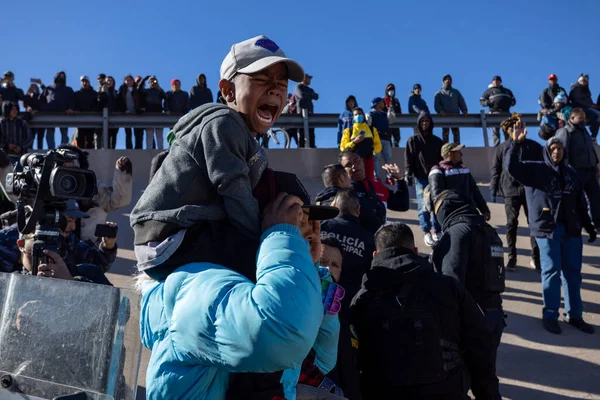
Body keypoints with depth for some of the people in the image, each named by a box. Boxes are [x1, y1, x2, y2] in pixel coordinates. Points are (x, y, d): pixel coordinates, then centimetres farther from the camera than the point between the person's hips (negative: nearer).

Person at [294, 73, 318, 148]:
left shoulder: (310, 89, 25)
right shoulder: (298, 87, 6)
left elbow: (316, 97, 9)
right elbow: (301, 95, -12)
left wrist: (306, 95, -4)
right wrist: (310, 95, 4)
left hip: (310, 112, 6)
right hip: (301, 112, -6)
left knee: (311, 132, 0)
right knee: (302, 132, -11)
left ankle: (312, 147, -2)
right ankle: (301, 147, -13)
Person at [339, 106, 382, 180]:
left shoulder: (372, 129, 15)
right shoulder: (348, 130, 10)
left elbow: (378, 145, 12)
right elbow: (343, 147, 1)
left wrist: (374, 152, -7)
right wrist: (354, 141, -12)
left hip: (368, 158, 2)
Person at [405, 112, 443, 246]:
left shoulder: (437, 141, 15)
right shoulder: (413, 140, 8)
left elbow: (442, 159, 17)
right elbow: (408, 159, 1)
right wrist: (408, 174, -12)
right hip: (420, 178, -2)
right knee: (423, 206, -6)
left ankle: (437, 231, 8)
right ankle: (427, 232, -3)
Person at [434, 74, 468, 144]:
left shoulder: (456, 92, 25)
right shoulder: (439, 93, 18)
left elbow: (461, 102, 15)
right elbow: (436, 104, 3)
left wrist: (464, 110, -4)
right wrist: (440, 111, -18)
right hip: (444, 116, -1)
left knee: (456, 132, -8)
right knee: (445, 133, -6)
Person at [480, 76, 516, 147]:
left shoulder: (507, 91, 28)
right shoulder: (489, 91, 17)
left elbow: (513, 100, 28)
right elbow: (482, 101, 10)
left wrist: (510, 102, 4)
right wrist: (488, 102, -11)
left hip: (506, 112, 3)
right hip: (494, 112, -3)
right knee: (495, 131, -8)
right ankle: (496, 148, -11)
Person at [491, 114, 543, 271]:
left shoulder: (533, 146, 7)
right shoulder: (502, 148, 5)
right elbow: (495, 170, 7)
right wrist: (493, 189, 0)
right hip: (511, 191, -1)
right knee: (511, 224, 3)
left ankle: (536, 258, 9)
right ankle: (511, 258, 11)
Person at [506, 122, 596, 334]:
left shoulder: (571, 173, 13)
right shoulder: (535, 169, 0)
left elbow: (581, 203, 17)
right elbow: (511, 166, -16)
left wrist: (589, 227, 18)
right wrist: (516, 143, -26)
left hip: (571, 229, 5)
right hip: (547, 228, -5)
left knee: (572, 272, 9)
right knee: (551, 271, -1)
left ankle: (574, 314, 19)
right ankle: (550, 315, 9)